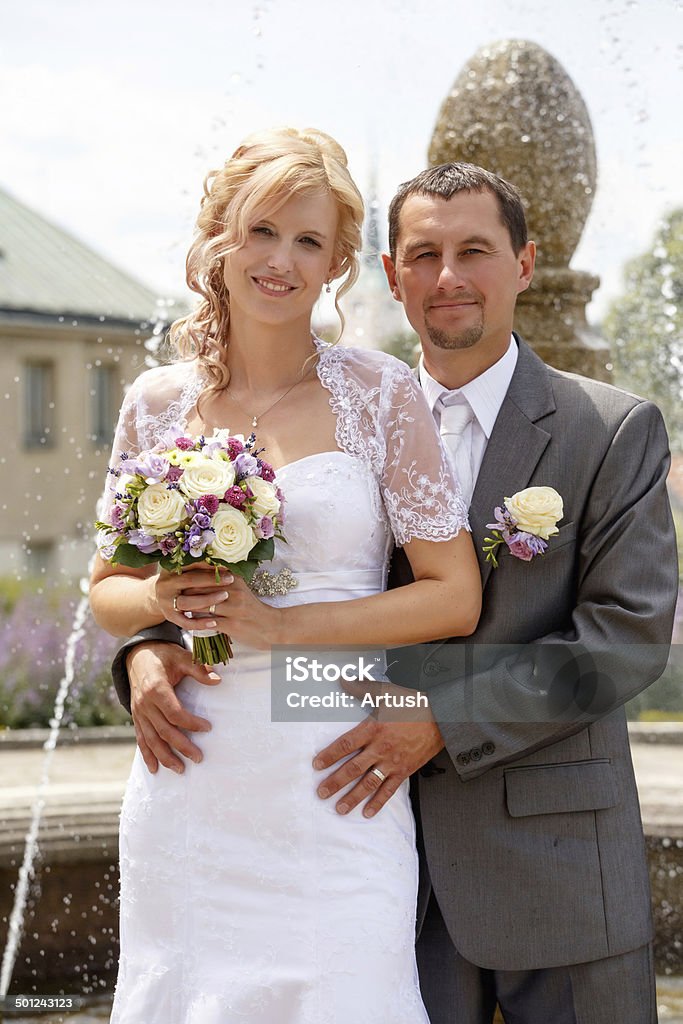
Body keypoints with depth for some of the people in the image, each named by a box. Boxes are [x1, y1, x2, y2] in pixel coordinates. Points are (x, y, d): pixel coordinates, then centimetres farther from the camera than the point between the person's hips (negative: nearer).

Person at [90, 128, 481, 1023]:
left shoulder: (380, 395, -2)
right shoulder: (158, 402, 6)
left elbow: (455, 597, -3)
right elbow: (106, 589, 16)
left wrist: (281, 622, -12)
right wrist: (162, 600, -7)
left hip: (332, 790, -2)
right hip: (189, 789, 2)